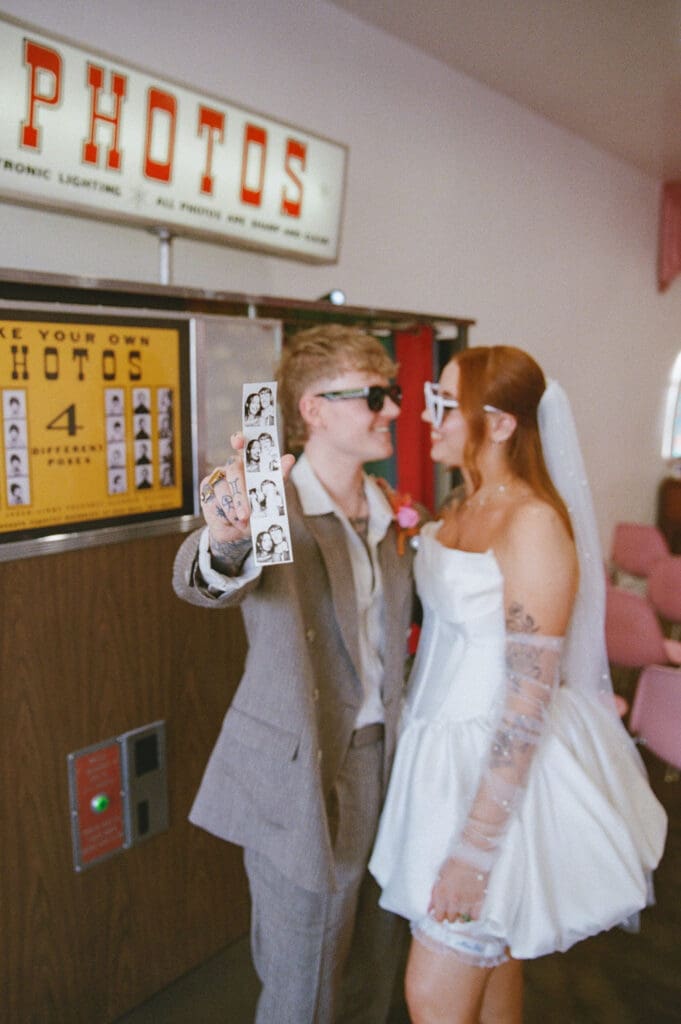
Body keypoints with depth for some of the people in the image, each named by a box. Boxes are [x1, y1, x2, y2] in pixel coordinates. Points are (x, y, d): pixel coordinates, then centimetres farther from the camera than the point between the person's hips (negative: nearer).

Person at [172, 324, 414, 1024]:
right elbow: (202, 582, -39)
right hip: (303, 778, -6)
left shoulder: (383, 511, 5)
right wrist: (227, 539, -60)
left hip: (382, 758, 7)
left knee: (376, 958, 24)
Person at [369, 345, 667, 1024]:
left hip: (501, 764, -8)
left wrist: (474, 848, -21)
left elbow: (530, 697, -23)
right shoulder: (463, 506, 5)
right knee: (490, 957, 24)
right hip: (449, 745, 8)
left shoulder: (535, 522, -22)